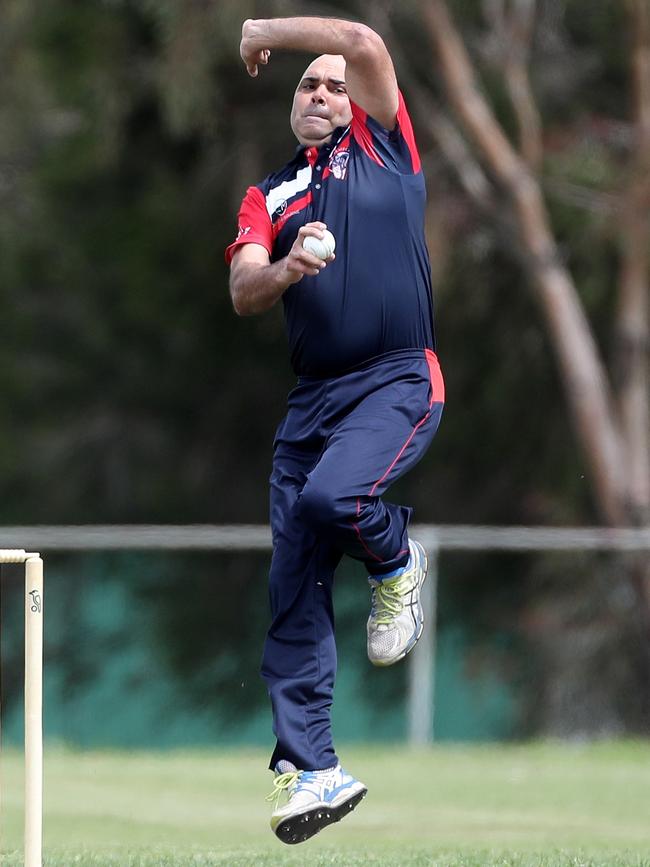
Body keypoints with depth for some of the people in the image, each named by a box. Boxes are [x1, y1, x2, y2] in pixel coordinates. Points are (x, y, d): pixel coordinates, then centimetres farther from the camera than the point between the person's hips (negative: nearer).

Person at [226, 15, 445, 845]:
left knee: (330, 496, -31)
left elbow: (364, 44, -4)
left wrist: (266, 31, 9)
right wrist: (285, 270, -19)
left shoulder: (380, 145, 10)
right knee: (293, 591, -2)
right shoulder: (268, 196, 19)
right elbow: (243, 293, 3)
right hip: (311, 396, 5)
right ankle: (309, 770, 2)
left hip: (397, 380, -4)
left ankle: (397, 559, 3)